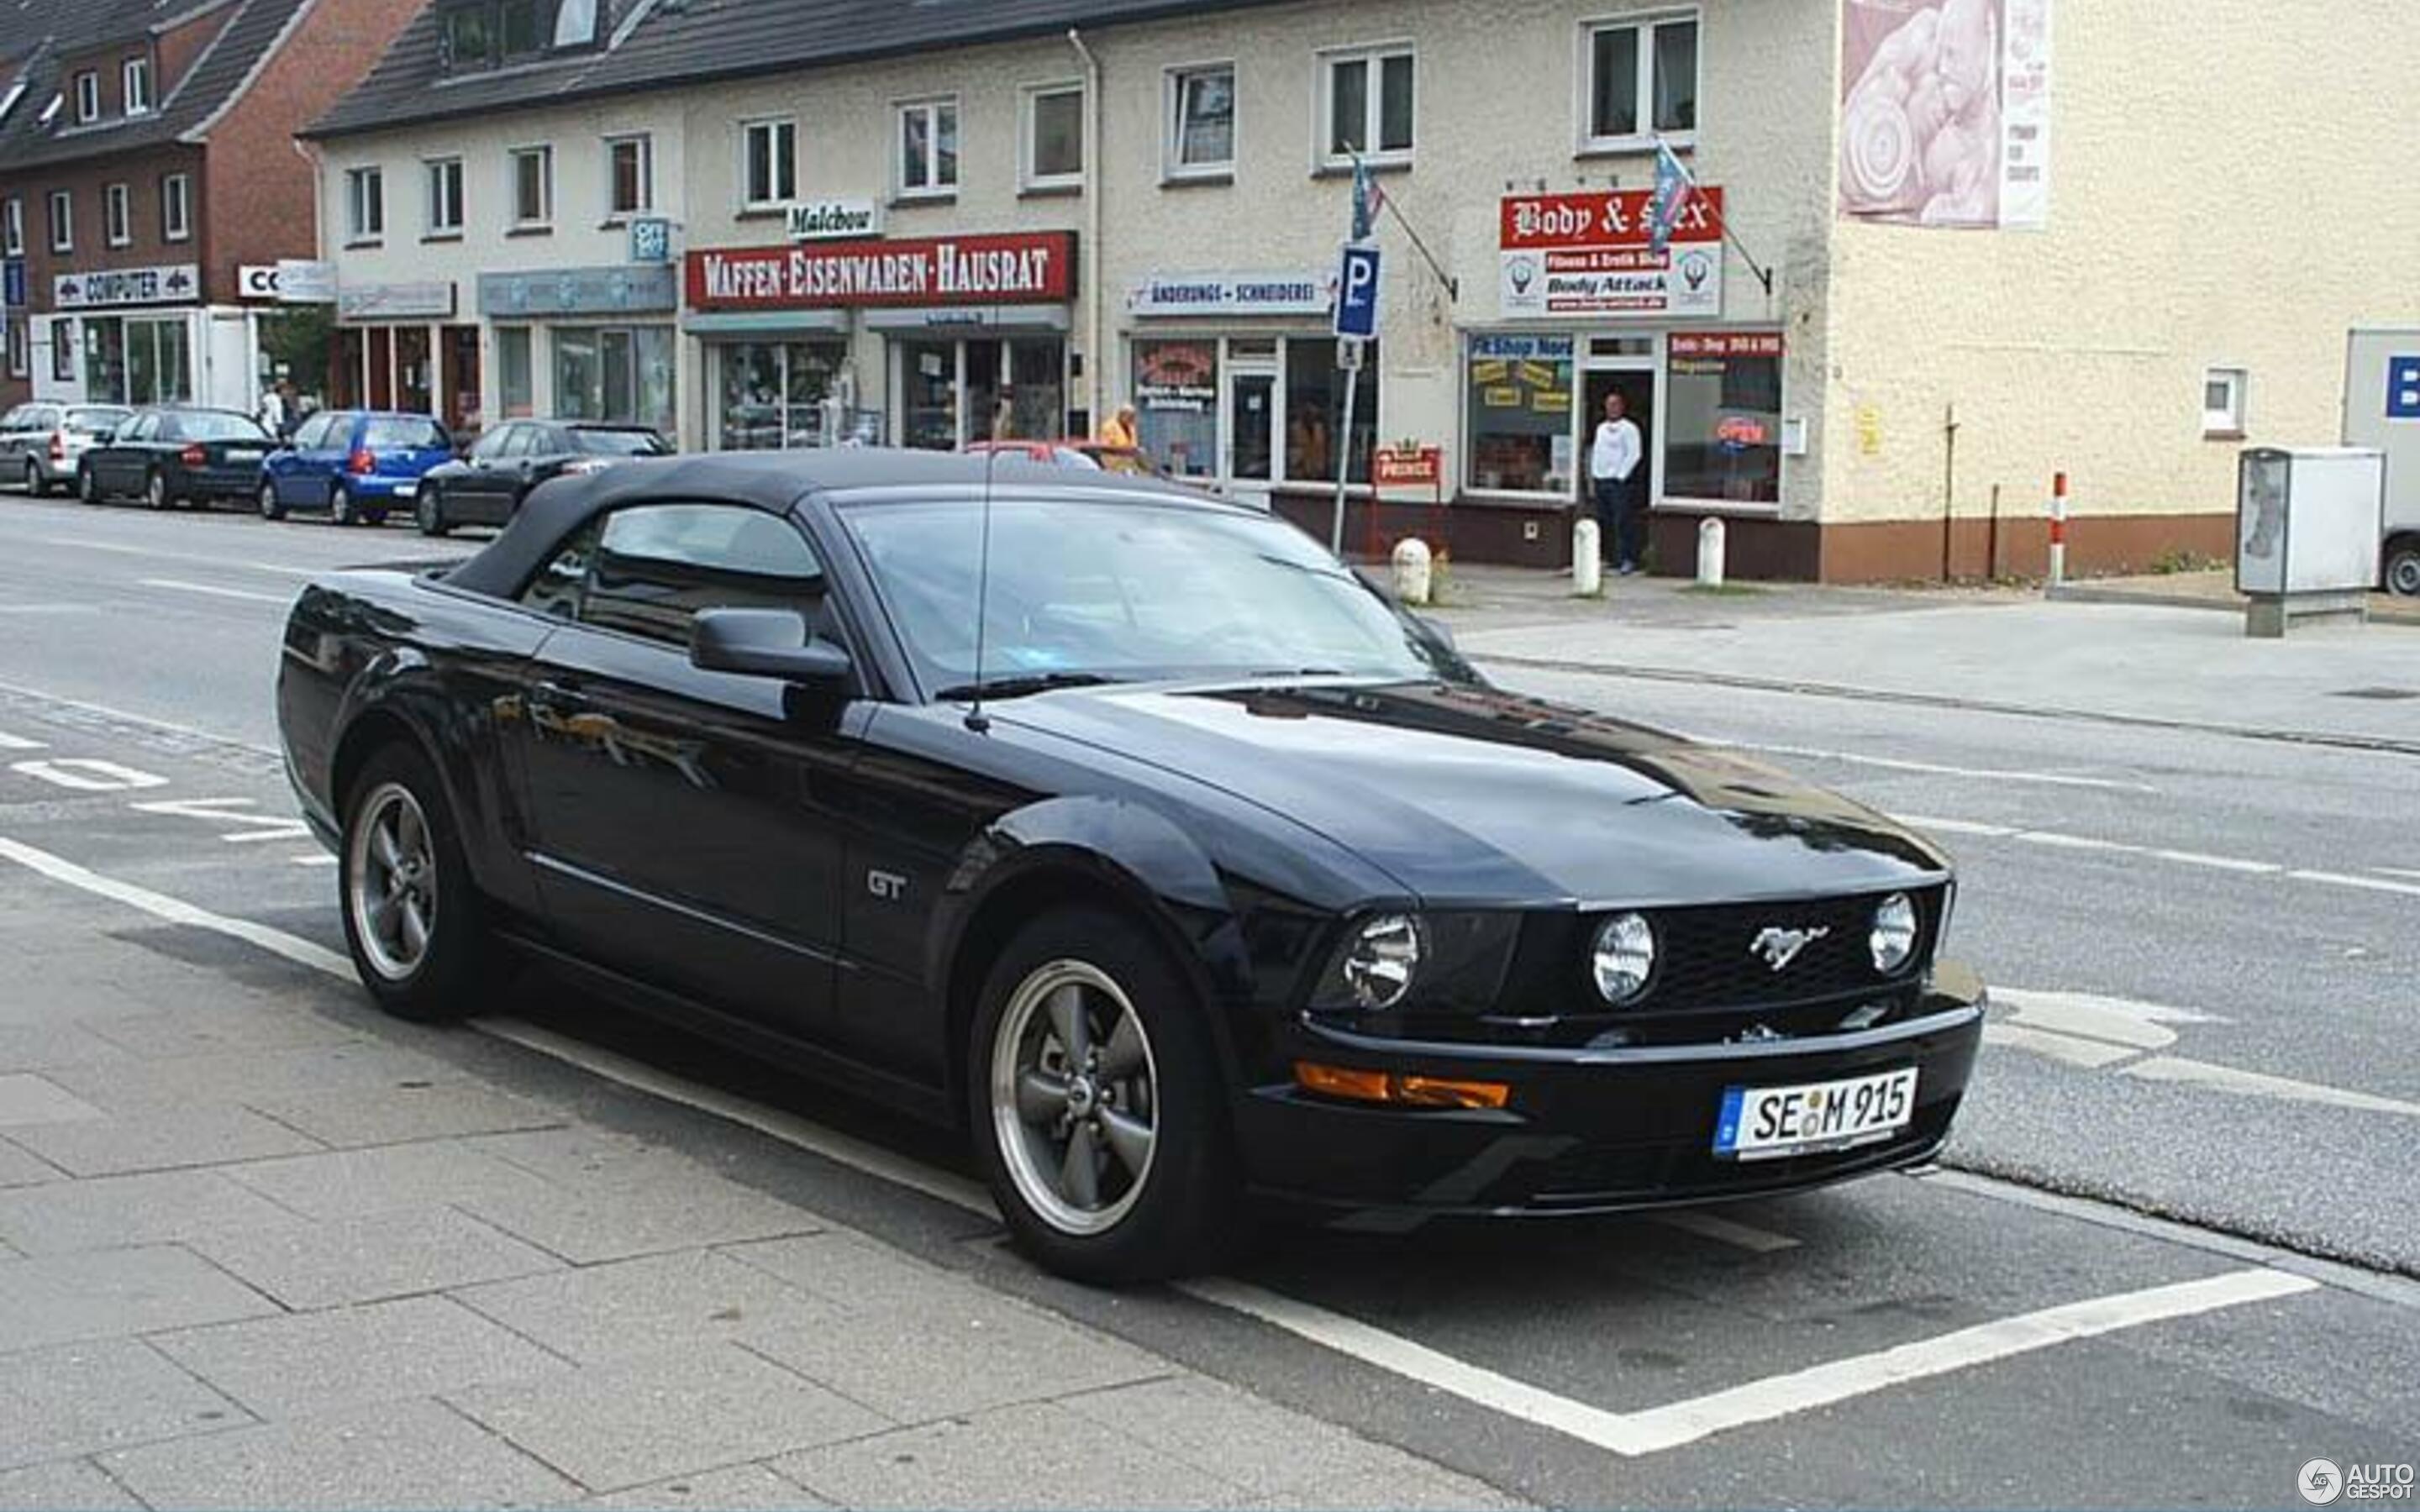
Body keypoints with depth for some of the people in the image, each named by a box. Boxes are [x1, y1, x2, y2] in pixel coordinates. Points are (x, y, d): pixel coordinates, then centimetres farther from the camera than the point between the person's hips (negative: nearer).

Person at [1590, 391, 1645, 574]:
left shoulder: (1629, 428, -4)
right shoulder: (1601, 428, 18)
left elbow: (1634, 454, -10)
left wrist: (1621, 475, -13)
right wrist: (1593, 475, 13)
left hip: (1620, 482, -7)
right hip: (1601, 481, 7)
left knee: (1623, 522, -9)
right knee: (1603, 522, 7)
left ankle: (1627, 560, -7)